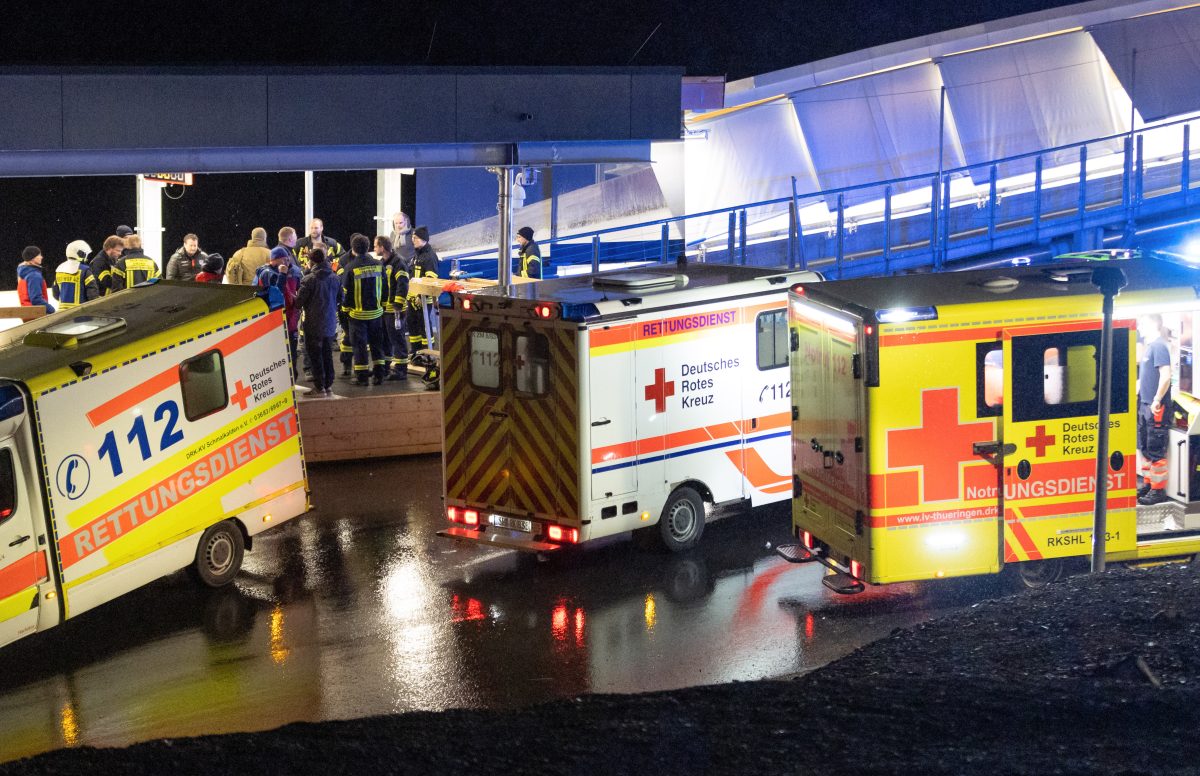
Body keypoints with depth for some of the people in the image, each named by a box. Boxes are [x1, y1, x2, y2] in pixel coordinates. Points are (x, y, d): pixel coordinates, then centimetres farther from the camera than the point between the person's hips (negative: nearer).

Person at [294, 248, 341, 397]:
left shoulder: (309, 279, -18)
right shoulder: (335, 278, 0)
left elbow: (298, 302, -15)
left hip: (313, 325, -5)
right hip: (330, 323, 5)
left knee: (315, 355, 4)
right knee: (327, 354, 16)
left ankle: (320, 386, 5)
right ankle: (329, 385, 19)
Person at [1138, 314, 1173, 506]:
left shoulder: (1159, 346, -15)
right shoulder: (1149, 346, 15)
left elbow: (1165, 376, -23)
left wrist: (1157, 400, -21)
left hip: (1156, 408, -10)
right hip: (1145, 406, 10)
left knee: (1156, 451, -5)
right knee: (1144, 448, 16)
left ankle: (1158, 490, -1)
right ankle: (1148, 484, 25)